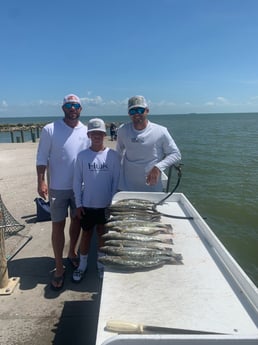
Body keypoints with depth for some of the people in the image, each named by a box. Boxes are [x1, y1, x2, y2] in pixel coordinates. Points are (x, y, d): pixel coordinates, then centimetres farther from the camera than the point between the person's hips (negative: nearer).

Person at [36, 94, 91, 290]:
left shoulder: (87, 131, 1)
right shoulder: (50, 130, -8)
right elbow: (42, 158, -6)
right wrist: (41, 181, -15)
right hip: (58, 188, -3)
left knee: (77, 220, 16)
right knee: (58, 225, 4)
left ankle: (72, 253, 39)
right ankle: (59, 267, 18)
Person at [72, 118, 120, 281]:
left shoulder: (113, 155, -7)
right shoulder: (82, 156, -6)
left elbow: (116, 180, -3)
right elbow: (77, 181, -1)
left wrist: (113, 202, -5)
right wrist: (78, 204, -3)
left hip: (106, 204, 0)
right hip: (87, 204, 0)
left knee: (103, 233, 15)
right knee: (87, 233, 14)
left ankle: (101, 263, 35)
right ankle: (82, 265, 32)